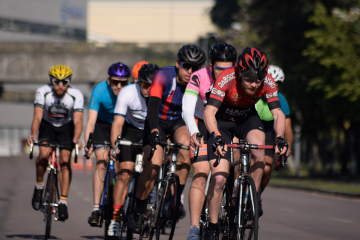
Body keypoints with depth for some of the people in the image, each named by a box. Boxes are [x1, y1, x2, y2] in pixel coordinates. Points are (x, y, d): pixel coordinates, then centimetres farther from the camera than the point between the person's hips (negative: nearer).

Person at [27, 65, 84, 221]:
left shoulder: (76, 95, -25)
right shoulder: (43, 92, -24)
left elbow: (78, 120, -32)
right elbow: (38, 116, -31)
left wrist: (76, 138, -50)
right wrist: (33, 134, -49)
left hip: (66, 127, 0)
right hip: (47, 126, 0)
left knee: (65, 161, -16)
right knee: (44, 154, -25)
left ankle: (63, 203, -11)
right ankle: (39, 187, 0)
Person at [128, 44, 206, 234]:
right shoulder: (164, 76, -25)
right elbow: (153, 105, -34)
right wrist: (154, 130, -50)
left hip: (180, 122, 2)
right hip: (159, 121, -2)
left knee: (186, 144, -32)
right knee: (152, 166, -19)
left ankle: (177, 198, -22)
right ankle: (137, 213, 1)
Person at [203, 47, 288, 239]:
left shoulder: (267, 83, -25)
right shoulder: (227, 79, -34)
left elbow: (277, 114, -24)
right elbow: (209, 112, -39)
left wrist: (280, 138, -43)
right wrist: (216, 137, -55)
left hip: (247, 118, 2)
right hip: (222, 121, -2)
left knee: (259, 152, -30)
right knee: (219, 178, -12)